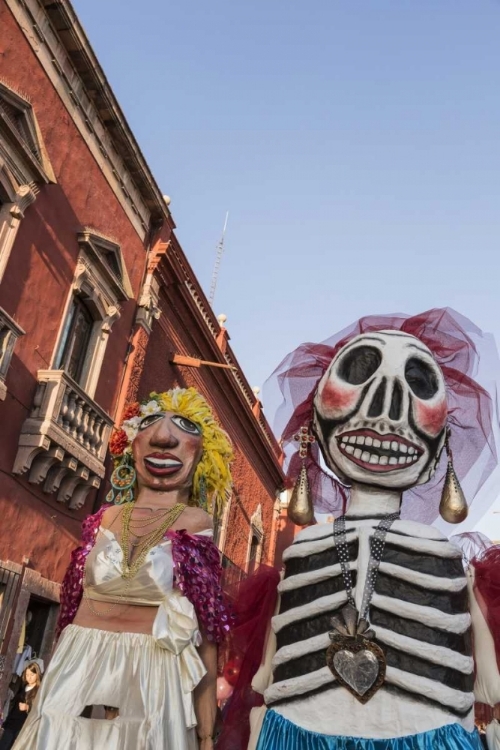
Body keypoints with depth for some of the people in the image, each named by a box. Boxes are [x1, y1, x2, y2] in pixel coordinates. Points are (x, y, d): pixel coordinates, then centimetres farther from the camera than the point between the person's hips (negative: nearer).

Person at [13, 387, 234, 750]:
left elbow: (207, 627, -6)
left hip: (151, 680, -3)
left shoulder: (196, 524, -3)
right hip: (75, 672, 3)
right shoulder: (106, 519, 8)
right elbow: (72, 603, 14)